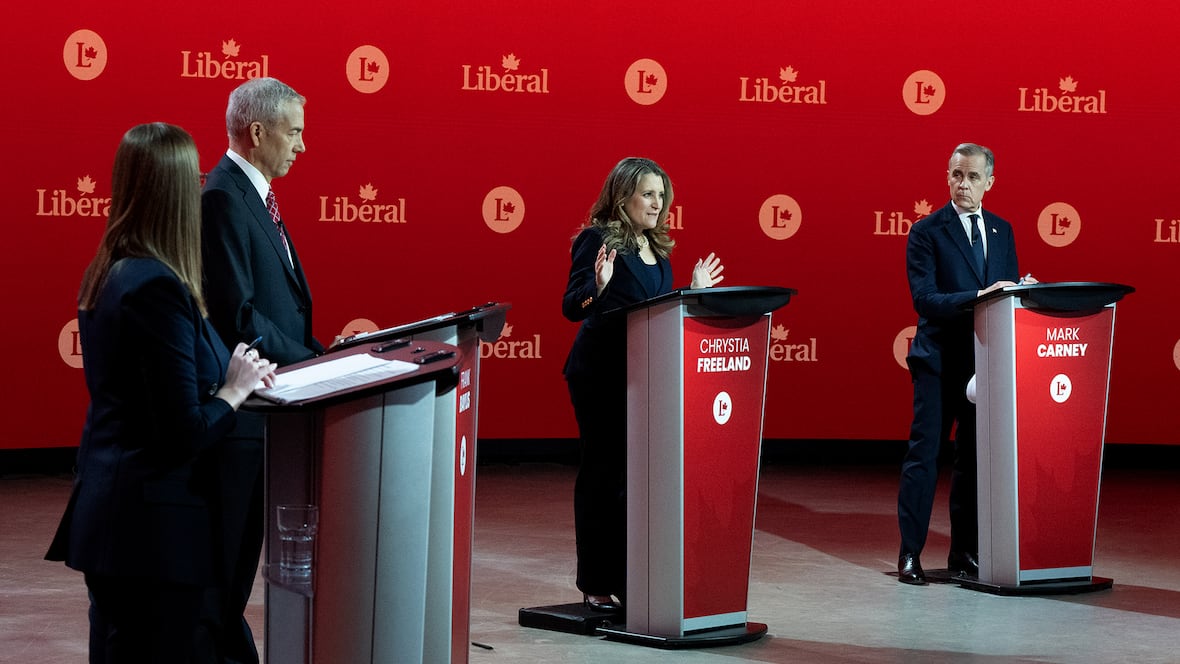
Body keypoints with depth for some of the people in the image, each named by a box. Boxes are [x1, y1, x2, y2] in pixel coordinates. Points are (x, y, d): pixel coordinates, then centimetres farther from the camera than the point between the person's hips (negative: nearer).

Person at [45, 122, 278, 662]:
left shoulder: (105, 276, 8)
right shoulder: (159, 288, -21)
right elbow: (183, 432, -22)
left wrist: (223, 373, 6)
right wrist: (234, 390, -6)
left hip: (104, 510, 10)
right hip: (153, 522, -10)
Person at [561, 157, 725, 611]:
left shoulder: (658, 249, 15)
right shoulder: (597, 240, -8)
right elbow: (571, 308, -14)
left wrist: (695, 291, 17)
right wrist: (597, 287, -32)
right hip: (600, 375, -7)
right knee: (603, 474, -2)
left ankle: (629, 578, 16)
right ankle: (596, 586, 5)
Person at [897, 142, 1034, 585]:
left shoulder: (1002, 231, 12)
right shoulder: (926, 232, -5)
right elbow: (924, 299, -15)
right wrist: (979, 296, -26)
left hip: (986, 359, 5)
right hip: (939, 359, -5)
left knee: (975, 456, 9)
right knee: (924, 454, -4)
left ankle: (964, 552, 18)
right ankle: (910, 555, 1)